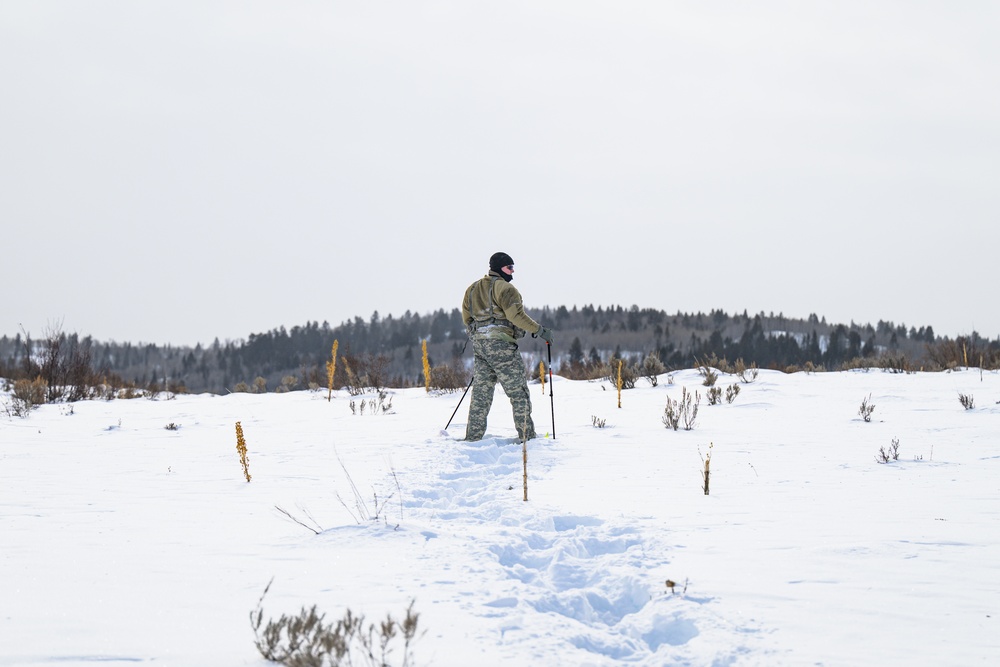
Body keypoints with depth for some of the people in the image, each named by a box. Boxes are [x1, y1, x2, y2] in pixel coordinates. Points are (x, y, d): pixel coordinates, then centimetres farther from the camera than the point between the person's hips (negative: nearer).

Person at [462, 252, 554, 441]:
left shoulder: (473, 289, 15)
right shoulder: (505, 288, -9)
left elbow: (467, 318, 18)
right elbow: (516, 315, -19)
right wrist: (539, 330, -14)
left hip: (479, 345, 7)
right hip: (501, 345, -7)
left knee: (481, 394, 11)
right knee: (519, 393, -1)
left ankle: (473, 437, 9)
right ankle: (527, 435, -1)